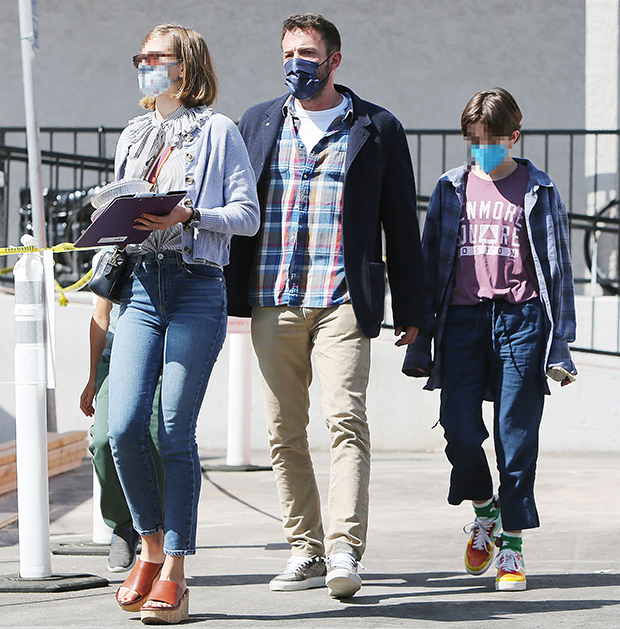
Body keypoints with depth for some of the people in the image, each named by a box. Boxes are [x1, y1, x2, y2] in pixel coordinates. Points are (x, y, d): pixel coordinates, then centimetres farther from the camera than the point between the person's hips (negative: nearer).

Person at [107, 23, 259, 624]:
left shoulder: (217, 131, 3)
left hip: (198, 288, -5)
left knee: (175, 433, -6)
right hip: (141, 286, 5)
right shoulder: (133, 135, 20)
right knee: (124, 427, -8)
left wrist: (187, 217, -16)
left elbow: (247, 214, -2)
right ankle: (151, 547, 12)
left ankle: (174, 574, 0)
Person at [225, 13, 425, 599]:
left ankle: (344, 550, -21)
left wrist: (410, 310, 8)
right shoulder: (257, 123, 15)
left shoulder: (378, 129, 8)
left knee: (345, 419, -16)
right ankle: (305, 550, 12)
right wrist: (223, 296, 10)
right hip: (272, 302, 3)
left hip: (344, 301, -3)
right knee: (284, 433, 4)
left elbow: (401, 225, 10)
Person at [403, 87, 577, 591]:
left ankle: (512, 547, 6)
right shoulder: (451, 189, 13)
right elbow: (431, 265, 15)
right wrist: (420, 341, 11)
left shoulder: (538, 191, 7)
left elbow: (557, 269, 7)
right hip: (462, 319, 2)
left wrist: (560, 344, 2)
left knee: (516, 436, -3)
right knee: (459, 428, -8)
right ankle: (485, 512, 21)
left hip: (520, 320, -2)